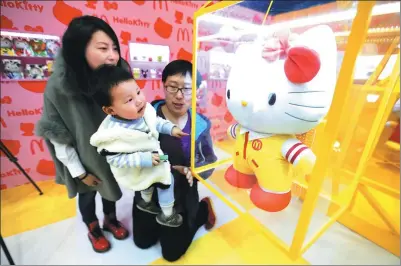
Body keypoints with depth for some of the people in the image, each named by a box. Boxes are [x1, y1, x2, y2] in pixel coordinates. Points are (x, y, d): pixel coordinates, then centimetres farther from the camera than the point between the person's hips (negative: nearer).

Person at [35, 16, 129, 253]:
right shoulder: (59, 88, -26)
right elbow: (58, 137, -16)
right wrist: (79, 172, -10)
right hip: (85, 160, -2)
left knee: (111, 187, 25)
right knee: (87, 194, 24)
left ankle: (111, 219, 56)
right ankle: (93, 229, 54)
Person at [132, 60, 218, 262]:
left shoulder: (200, 124, -13)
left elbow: (209, 161, -6)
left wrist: (194, 171, -25)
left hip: (183, 199, -1)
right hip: (149, 195, 1)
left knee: (172, 253, 17)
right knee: (143, 242, 22)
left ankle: (204, 208, 35)